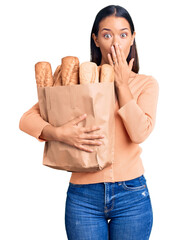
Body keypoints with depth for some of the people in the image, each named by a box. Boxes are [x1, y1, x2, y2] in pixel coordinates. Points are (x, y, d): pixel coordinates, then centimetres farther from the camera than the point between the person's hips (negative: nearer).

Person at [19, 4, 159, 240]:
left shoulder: (146, 83, 4)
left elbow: (140, 133, -13)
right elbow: (27, 119, -2)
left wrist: (122, 84, -10)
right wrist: (58, 133, -19)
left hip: (132, 195, 0)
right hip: (84, 196, 0)